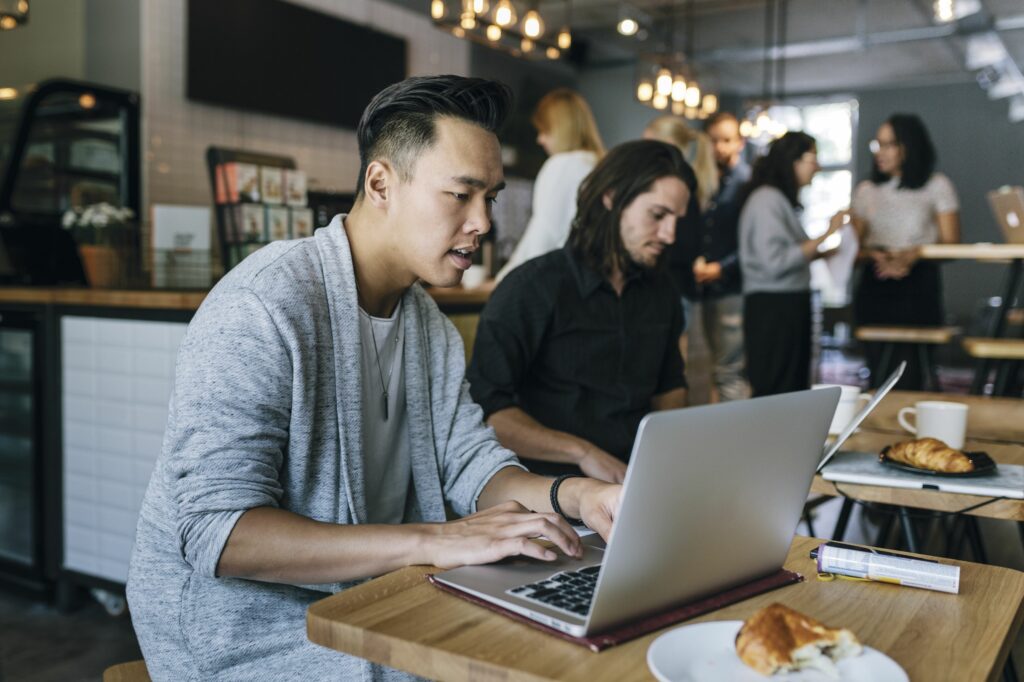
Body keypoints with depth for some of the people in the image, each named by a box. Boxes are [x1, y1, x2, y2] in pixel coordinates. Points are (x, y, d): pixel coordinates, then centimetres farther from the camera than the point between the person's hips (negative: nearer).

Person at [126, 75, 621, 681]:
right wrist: (432, 541, -33)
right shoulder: (259, 308, -22)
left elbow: (472, 464, 3)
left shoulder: (429, 323, 7)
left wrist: (572, 495, -17)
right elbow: (219, 530, -28)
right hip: (245, 631, -7)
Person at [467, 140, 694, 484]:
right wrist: (582, 453, -22)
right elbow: (484, 408, -16)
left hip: (640, 479, 7)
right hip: (551, 486, -6)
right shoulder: (534, 286, -9)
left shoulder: (660, 290, 13)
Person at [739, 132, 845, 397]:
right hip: (773, 307, -10)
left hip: (790, 305, 10)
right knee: (774, 395, -5)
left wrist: (822, 253, 10)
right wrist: (825, 235, -16)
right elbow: (775, 262, -22)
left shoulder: (781, 199, 14)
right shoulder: (766, 199, -13)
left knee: (794, 391, 13)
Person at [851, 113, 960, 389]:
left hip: (918, 286, -2)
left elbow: (950, 243, 0)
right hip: (874, 287, 3)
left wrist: (914, 255, -17)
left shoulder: (937, 186, 6)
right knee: (879, 373, -2)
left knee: (910, 375, -9)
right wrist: (875, 256, -10)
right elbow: (854, 247, 12)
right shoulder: (865, 191, 14)